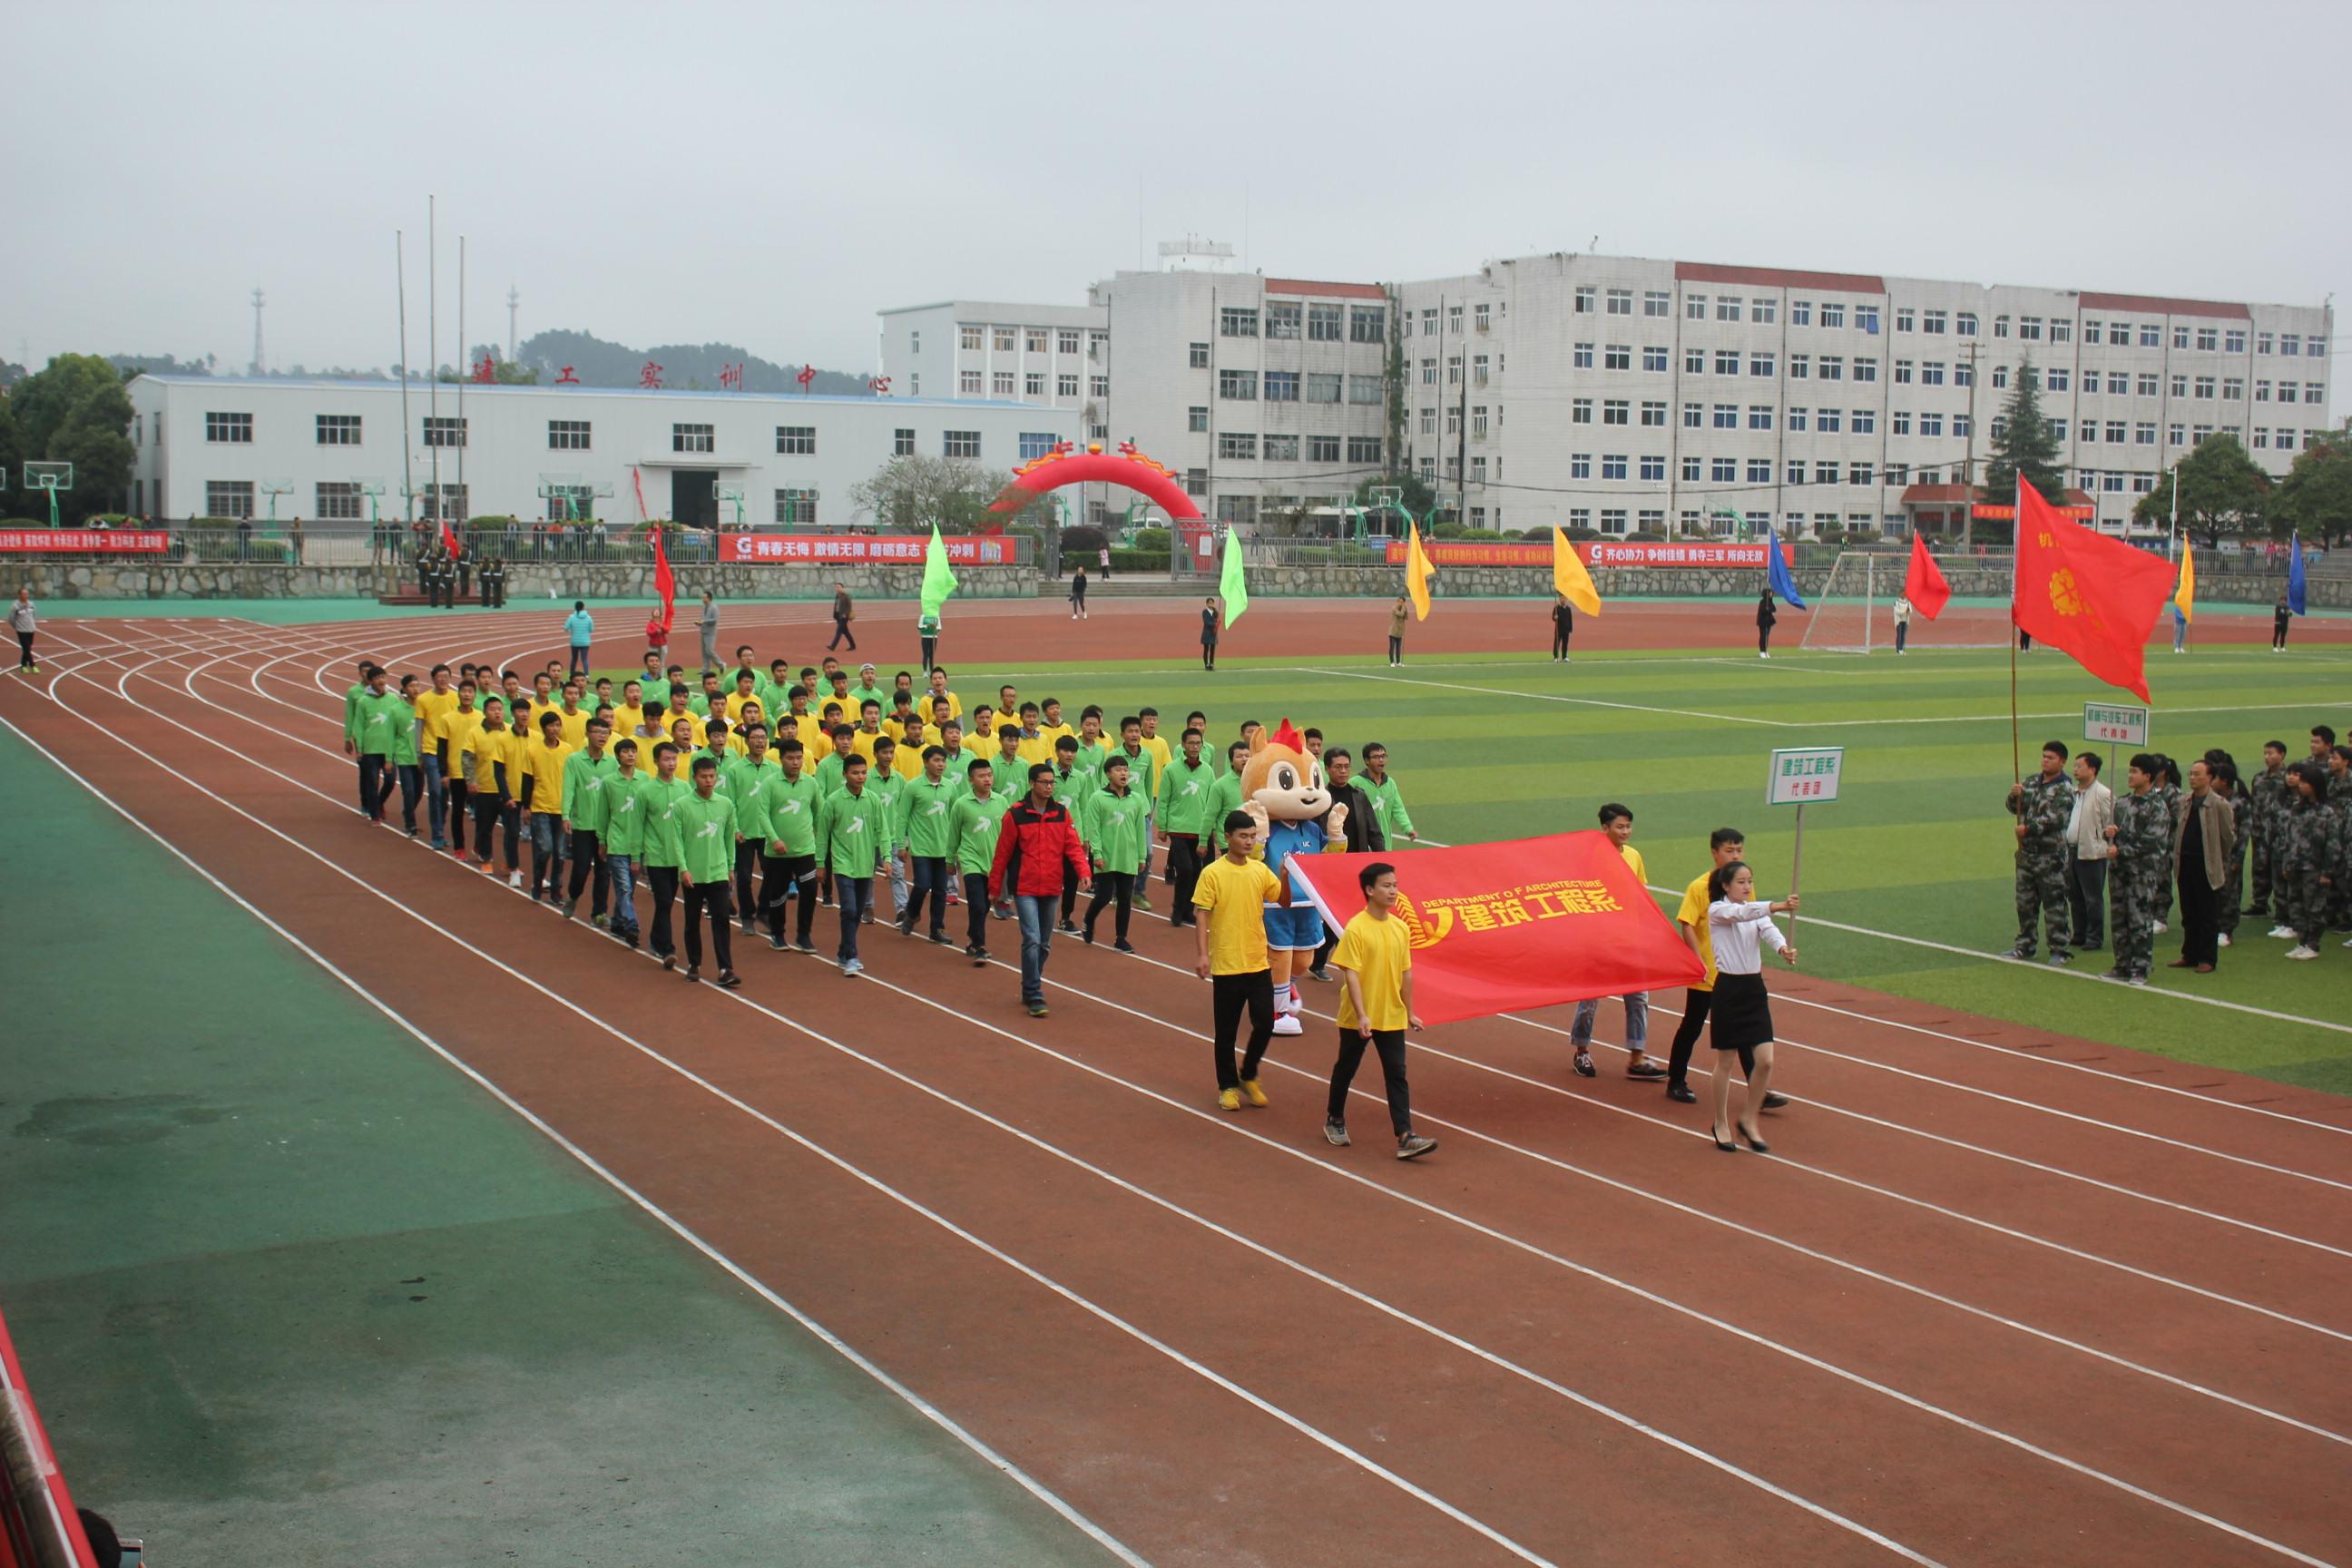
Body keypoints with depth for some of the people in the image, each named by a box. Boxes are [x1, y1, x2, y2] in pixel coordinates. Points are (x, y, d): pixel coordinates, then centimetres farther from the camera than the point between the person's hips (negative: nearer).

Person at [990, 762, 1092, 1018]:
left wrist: (1083, 870, -17)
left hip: (1052, 889, 4)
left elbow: (1073, 845, 1)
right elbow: (1002, 853, -1)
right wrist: (994, 887, 3)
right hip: (1025, 889, -4)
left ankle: (1029, 990, 28)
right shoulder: (1016, 815, -6)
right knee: (1032, 940, -14)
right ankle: (1034, 997, -10)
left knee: (1044, 945, 12)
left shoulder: (1061, 813, 4)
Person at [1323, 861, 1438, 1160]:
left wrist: (1409, 1012, 12)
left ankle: (1405, 1137, -6)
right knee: (1346, 1068, 13)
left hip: (1392, 1016, 4)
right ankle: (1334, 1121, 33)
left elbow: (1405, 973, 10)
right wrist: (1361, 1015, -23)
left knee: (1396, 1074, -2)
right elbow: (1351, 974, -18)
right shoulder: (1356, 929, -15)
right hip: (1357, 1018, -4)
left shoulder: (1400, 928, 2)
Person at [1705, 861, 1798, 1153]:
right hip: (1728, 988, -5)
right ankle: (1721, 1124, 21)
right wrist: (1777, 906, -45)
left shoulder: (1756, 912, 8)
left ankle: (1749, 1121, 16)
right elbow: (1741, 913, -30)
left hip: (1754, 988, 5)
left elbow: (1769, 929, -13)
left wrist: (1783, 947, -36)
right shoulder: (1717, 910, -8)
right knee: (1725, 1062, 5)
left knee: (1764, 1061, -2)